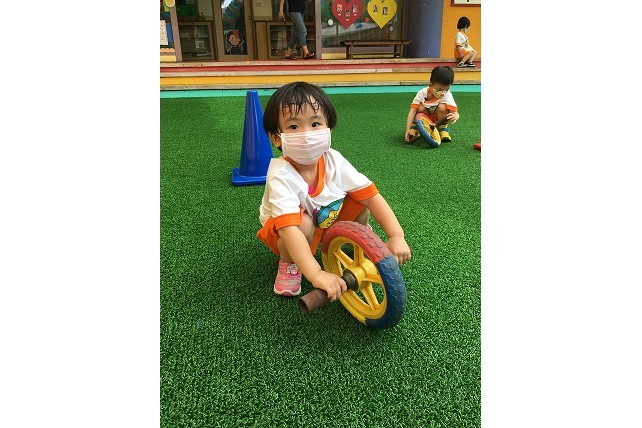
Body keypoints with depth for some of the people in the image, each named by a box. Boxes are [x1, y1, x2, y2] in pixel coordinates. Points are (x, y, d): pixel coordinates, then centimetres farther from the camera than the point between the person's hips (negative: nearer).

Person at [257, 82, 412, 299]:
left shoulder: (334, 161, -22)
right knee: (305, 224, -37)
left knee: (361, 199, -15)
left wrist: (396, 237, -30)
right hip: (281, 231, -4)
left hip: (326, 219, 4)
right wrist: (317, 275, -52)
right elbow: (290, 228, -44)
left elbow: (371, 195, -21)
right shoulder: (281, 176, -35)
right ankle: (288, 265, -5)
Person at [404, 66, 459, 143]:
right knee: (421, 108, -29)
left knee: (442, 107, -29)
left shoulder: (447, 96, -25)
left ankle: (443, 129, -5)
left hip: (439, 122, 0)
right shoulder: (422, 93, -23)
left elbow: (455, 113, -32)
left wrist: (455, 117, -58)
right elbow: (412, 111, -26)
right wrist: (408, 129, -36)